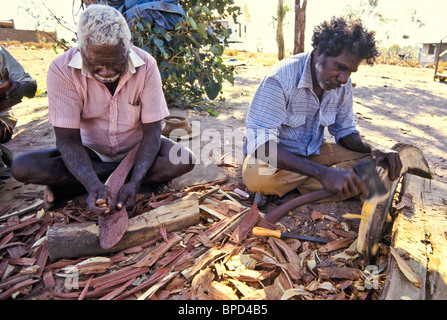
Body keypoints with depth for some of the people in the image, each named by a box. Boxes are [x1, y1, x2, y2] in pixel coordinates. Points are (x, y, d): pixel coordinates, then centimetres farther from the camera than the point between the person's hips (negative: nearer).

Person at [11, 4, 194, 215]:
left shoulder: (146, 66, -19)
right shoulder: (61, 70, -20)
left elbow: (152, 131, -19)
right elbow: (67, 138, -21)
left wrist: (134, 183, -33)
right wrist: (93, 185, -39)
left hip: (136, 148, 1)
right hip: (92, 151, 0)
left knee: (185, 160, -29)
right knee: (22, 167, -23)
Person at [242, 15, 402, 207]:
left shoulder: (343, 84, -4)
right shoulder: (281, 78, -26)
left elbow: (345, 131, 8)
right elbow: (260, 144, -34)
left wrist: (373, 151, -16)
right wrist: (323, 173, -45)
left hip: (313, 151, 7)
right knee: (257, 175, -40)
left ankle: (287, 188, -18)